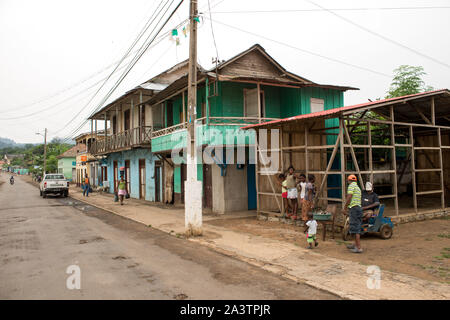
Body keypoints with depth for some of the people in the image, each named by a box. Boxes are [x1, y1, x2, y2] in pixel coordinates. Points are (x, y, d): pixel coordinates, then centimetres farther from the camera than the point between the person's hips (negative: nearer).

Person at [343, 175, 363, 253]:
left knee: (355, 228, -10)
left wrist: (344, 208, -8)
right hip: (359, 208, 10)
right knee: (357, 227, 18)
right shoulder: (358, 188, 23)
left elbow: (349, 198, -14)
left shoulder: (351, 186, -4)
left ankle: (359, 248, -12)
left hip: (354, 208, -10)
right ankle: (356, 245, 29)